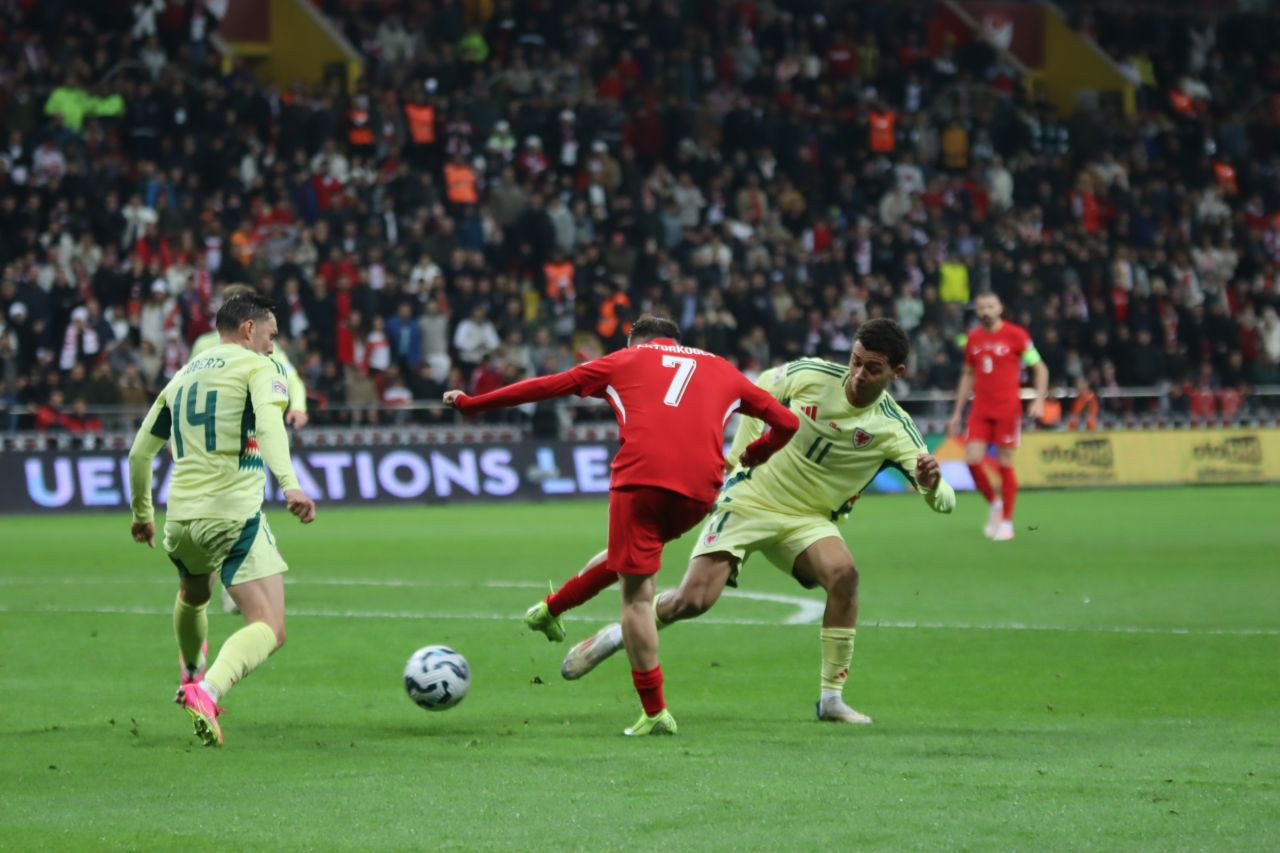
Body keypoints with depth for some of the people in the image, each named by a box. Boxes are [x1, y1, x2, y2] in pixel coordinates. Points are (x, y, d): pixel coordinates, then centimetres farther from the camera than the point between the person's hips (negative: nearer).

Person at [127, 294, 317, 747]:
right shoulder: (258, 367, 1)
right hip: (236, 514, -7)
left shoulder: (182, 377, 20)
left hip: (181, 518, 7)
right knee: (269, 629, -9)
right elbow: (269, 424, -20)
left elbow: (139, 451, 24)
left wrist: (141, 513, 36)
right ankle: (208, 692, -34)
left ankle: (191, 676, 57)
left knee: (193, 597, 38)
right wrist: (290, 485, -33)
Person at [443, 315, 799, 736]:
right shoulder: (722, 370, 29)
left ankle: (655, 713, -1)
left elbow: (544, 386, 24)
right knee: (636, 550, 31)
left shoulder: (625, 361, 24)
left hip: (641, 476, -3)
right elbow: (786, 422, 30)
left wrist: (470, 403, 32)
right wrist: (754, 453, 49)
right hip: (701, 488, 3)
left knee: (637, 594, 3)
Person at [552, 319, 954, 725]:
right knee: (694, 600, -13)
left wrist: (932, 483, -45)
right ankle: (620, 634, 19)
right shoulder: (811, 374, -14)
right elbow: (761, 388, 9)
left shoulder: (894, 429, -16)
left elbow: (944, 501, -23)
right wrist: (743, 447, 4)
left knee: (843, 573, -31)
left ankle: (831, 699, -19)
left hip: (809, 520, 0)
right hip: (751, 498, 0)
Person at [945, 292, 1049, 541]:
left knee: (1005, 464, -2)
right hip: (980, 410, 4)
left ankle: (1007, 522, 9)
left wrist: (1039, 400, -13)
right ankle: (994, 504, 17)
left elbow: (1040, 368, -1)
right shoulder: (973, 338, 9)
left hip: (1007, 409, -4)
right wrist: (957, 413, 16)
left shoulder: (1016, 335, -4)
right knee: (972, 460, -8)